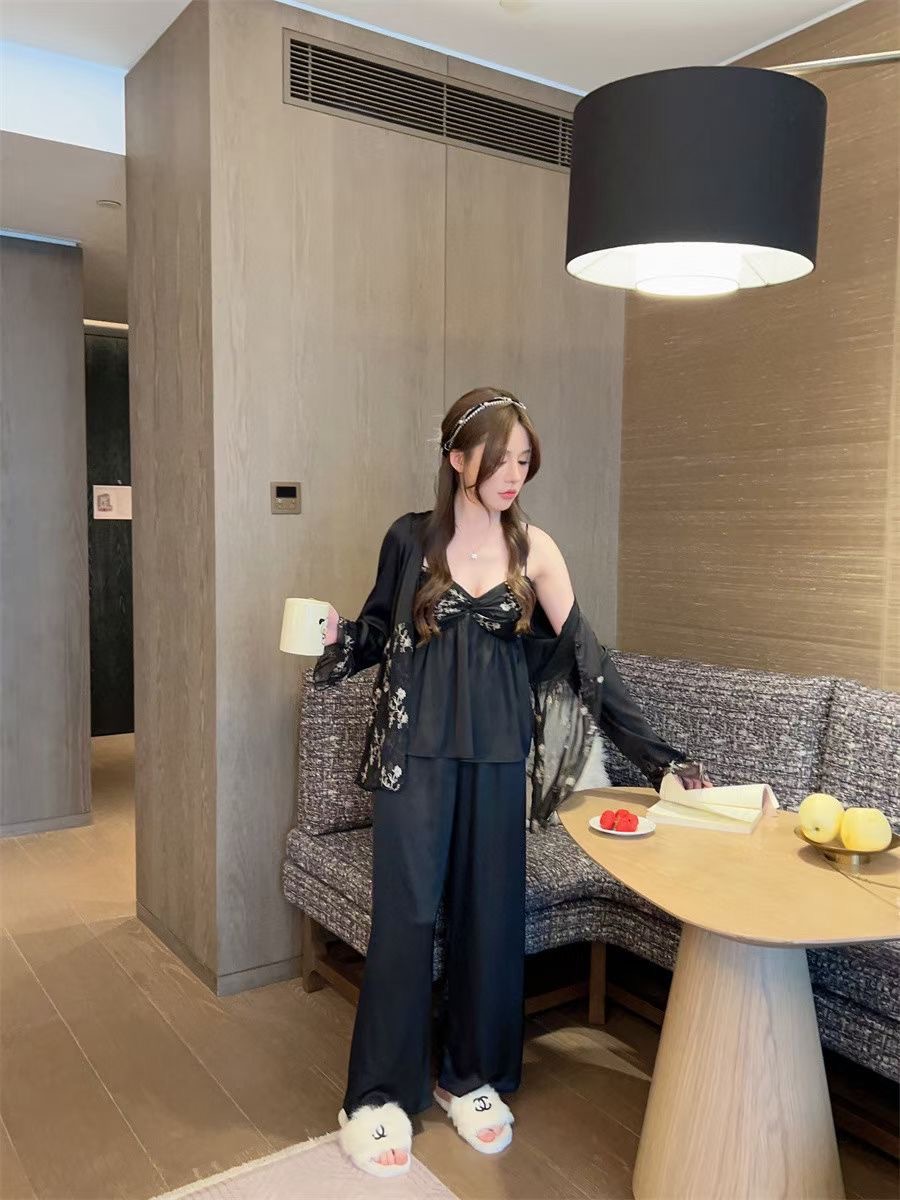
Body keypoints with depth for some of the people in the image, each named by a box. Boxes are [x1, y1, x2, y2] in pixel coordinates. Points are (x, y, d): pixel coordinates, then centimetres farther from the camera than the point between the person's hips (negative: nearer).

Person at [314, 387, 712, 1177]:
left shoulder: (534, 549, 1)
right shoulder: (411, 539, -1)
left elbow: (582, 655, -2)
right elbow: (380, 632, 11)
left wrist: (654, 752, -7)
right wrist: (338, 634, -12)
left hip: (497, 756, 2)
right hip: (415, 751, -1)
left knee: (491, 914, 8)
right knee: (405, 915, 0)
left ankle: (471, 1077, 28)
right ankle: (379, 1096, 16)